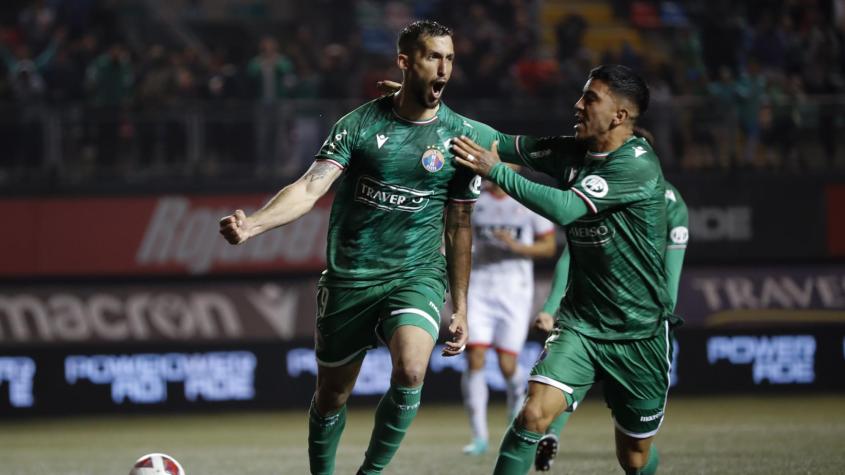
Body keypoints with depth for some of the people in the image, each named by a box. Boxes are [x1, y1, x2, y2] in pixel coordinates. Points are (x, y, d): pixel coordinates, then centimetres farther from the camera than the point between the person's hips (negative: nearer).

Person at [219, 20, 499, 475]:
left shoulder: (461, 137, -1)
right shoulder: (360, 123, -6)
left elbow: (459, 227, 7)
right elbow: (311, 187, -15)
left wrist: (460, 307, 8)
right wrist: (252, 224, -32)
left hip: (418, 275, -1)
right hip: (349, 279, 1)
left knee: (410, 373, -26)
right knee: (331, 397, 10)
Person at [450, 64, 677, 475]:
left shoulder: (638, 166, -19)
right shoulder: (571, 153, 2)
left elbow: (564, 208, -27)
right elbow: (504, 144, 7)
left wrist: (494, 170, -24)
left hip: (639, 332, -4)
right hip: (580, 321, 4)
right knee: (533, 414, -20)